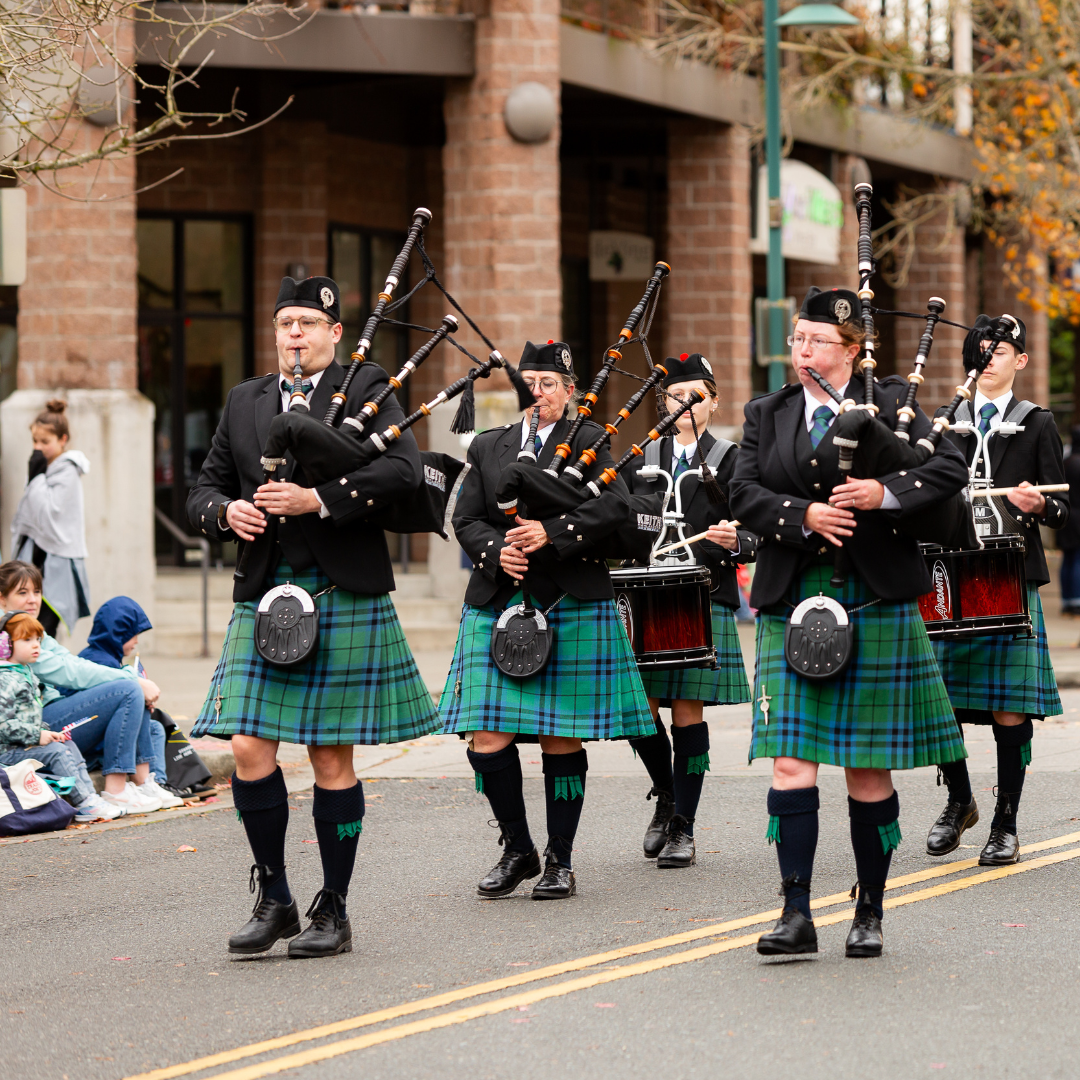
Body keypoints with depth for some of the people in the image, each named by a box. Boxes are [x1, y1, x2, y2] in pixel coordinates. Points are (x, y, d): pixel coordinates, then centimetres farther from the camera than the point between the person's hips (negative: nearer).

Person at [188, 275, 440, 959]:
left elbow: (405, 469, -12)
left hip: (343, 593, -4)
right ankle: (274, 901, 11)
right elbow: (205, 490, 19)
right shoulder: (245, 402, 16)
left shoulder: (366, 389, 2)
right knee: (251, 751, -4)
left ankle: (334, 912, 10)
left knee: (332, 758, 0)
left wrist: (319, 499, -19)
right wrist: (228, 512, -4)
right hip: (264, 595, 4)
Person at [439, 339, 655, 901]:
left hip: (571, 606, -3)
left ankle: (561, 861, 11)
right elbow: (466, 520, 11)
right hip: (497, 606, 3)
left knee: (561, 739, 0)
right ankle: (517, 849, 13)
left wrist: (553, 533, -20)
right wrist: (497, 550, -9)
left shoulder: (591, 441, 5)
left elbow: (615, 506, -9)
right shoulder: (488, 447, 15)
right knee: (487, 739, -5)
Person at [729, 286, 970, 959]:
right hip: (793, 603, 2)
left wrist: (885, 492, -19)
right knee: (791, 764, -8)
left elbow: (951, 469, -4)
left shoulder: (891, 403, 4)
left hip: (875, 601, -2)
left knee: (871, 772, 4)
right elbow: (745, 494, 2)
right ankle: (797, 915, -7)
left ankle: (870, 915, 14)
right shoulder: (767, 415, 12)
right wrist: (804, 515, -15)